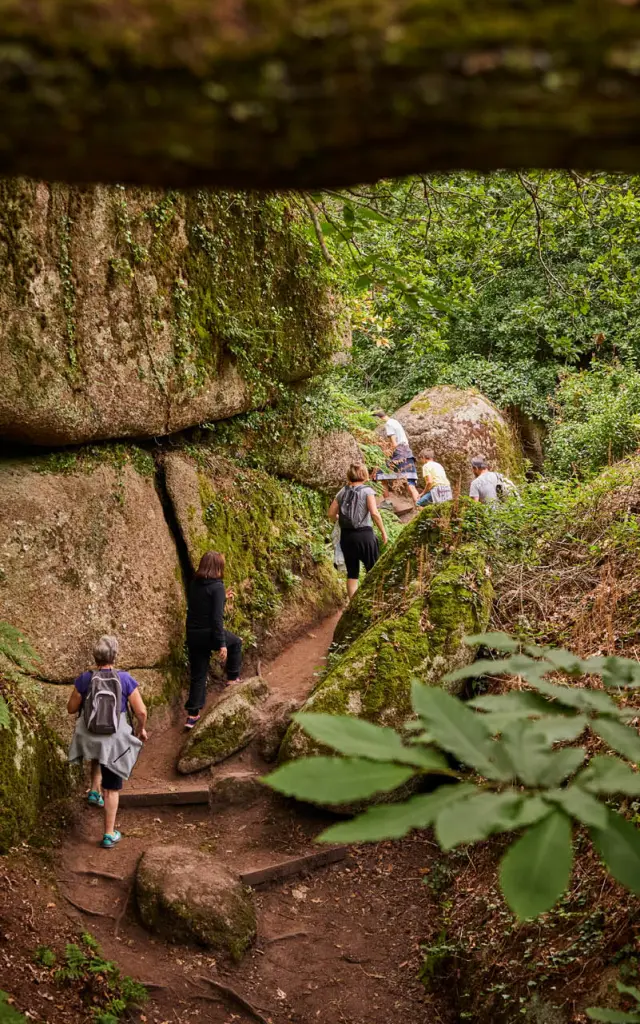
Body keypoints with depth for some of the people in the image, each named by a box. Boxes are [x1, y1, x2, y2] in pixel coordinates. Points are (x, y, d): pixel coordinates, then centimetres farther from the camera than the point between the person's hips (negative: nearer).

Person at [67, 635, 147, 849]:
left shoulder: (85, 679, -13)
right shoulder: (125, 679, -16)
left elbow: (71, 708, -1)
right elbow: (141, 712, -12)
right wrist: (141, 729, 7)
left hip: (90, 737, 2)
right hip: (115, 740, -2)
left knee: (98, 758, 42)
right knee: (112, 788, 14)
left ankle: (95, 792, 34)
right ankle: (109, 835, 19)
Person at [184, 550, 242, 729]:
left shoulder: (194, 584, 7)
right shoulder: (217, 587, -15)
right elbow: (217, 617, -19)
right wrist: (222, 644, -17)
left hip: (193, 635, 6)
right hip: (209, 634, -6)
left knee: (198, 675, 14)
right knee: (235, 642, 26)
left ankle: (192, 714, 14)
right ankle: (232, 677, 32)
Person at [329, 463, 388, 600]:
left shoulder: (342, 492, 6)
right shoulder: (367, 490, -6)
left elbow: (331, 514, 5)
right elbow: (374, 513, -15)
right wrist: (383, 531, -4)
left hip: (346, 535, 4)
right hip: (364, 534, -4)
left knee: (352, 573, 10)